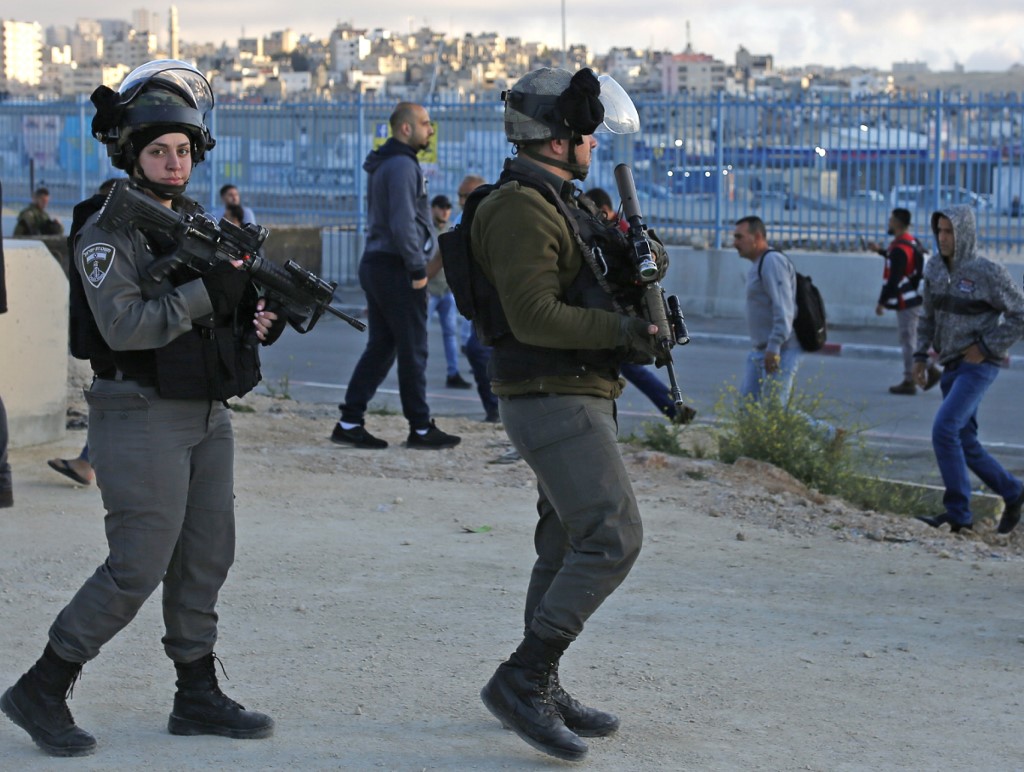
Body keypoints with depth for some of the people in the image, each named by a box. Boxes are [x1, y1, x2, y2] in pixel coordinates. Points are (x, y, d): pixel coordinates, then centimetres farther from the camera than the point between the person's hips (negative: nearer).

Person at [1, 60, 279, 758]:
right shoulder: (107, 233, -11)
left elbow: (221, 313, 18)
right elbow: (125, 326, -23)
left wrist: (259, 318, -4)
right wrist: (207, 291, -25)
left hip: (208, 414, 8)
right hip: (142, 418, -8)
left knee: (207, 559, 10)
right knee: (138, 566, -9)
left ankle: (198, 698, 21)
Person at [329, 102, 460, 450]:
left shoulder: (385, 165, 18)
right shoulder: (402, 166, -14)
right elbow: (403, 223, -22)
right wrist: (417, 268, -17)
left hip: (376, 265, 10)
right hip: (396, 268, -10)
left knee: (380, 346, 11)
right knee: (413, 350, -2)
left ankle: (350, 423, 9)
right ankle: (421, 428, 3)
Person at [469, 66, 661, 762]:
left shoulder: (563, 204, 17)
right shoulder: (521, 210, -16)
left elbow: (589, 290, 22)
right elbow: (535, 315, -24)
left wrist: (640, 266, 4)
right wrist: (624, 331, -21)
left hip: (578, 399, 11)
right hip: (553, 399, -11)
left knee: (570, 546, 14)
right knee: (612, 539, -15)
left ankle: (541, 693, 21)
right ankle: (522, 680, -10)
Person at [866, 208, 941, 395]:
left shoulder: (899, 248, -20)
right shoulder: (912, 242, 11)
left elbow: (893, 279, -22)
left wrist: (882, 301, -15)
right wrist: (880, 251, 34)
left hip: (906, 302, -9)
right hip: (916, 298, 9)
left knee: (908, 340, -2)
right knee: (912, 339, 18)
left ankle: (909, 382, 4)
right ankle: (930, 370, 16)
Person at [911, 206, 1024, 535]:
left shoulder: (988, 272, -13)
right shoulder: (935, 270, 7)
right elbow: (929, 317, 18)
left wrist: (985, 347, -13)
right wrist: (920, 356, 8)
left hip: (978, 366, -7)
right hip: (952, 367, 7)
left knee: (944, 430, -19)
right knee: (965, 443, 10)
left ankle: (957, 512, -12)